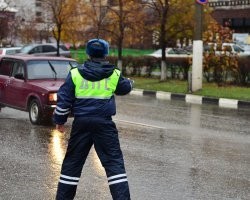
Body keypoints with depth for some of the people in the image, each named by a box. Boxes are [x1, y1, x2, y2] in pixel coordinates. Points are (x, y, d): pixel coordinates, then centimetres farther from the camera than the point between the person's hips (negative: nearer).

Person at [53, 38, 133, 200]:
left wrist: (59, 120, 12)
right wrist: (130, 83, 46)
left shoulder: (75, 74, 0)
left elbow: (63, 99, 1)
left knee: (72, 162, 11)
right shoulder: (114, 75, 2)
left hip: (81, 123, 1)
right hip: (104, 124, -1)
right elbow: (125, 88, 23)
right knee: (114, 162, 1)